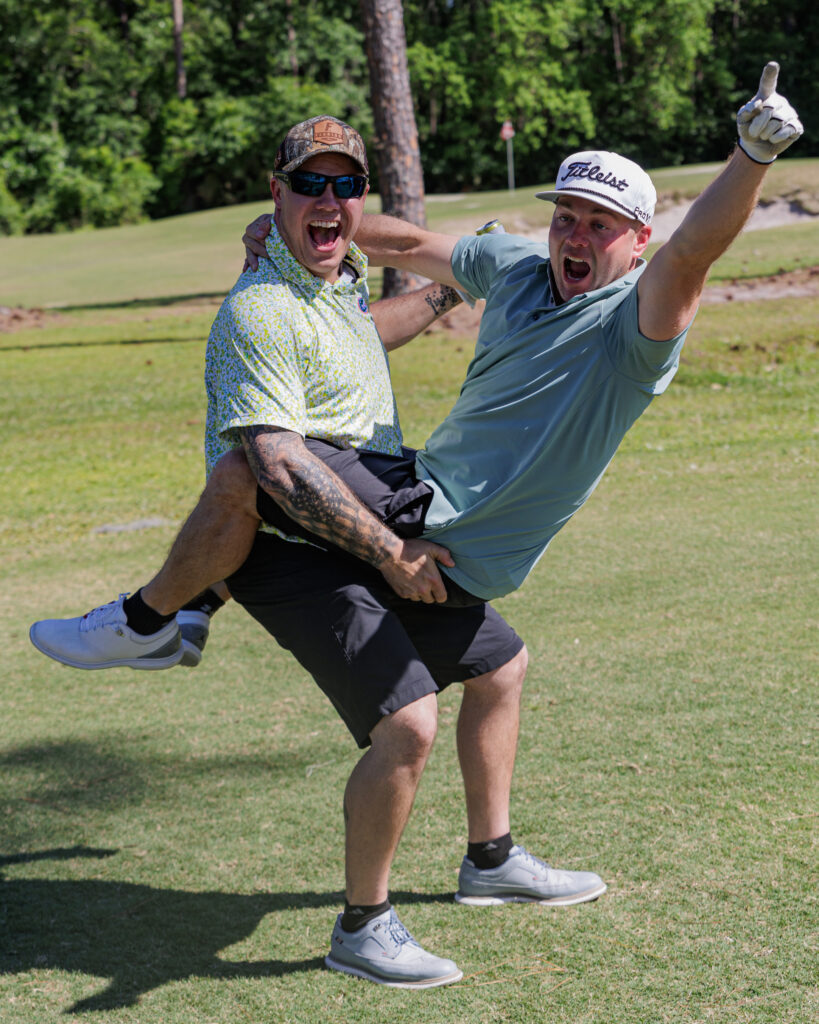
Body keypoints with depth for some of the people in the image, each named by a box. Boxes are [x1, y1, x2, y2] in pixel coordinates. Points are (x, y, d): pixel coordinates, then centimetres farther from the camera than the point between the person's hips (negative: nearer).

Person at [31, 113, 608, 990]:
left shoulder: (344, 276, 10)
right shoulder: (261, 313, -20)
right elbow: (278, 464, -28)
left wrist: (438, 299, 39)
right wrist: (391, 552, -26)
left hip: (382, 539, 10)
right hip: (292, 554, -10)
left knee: (500, 665, 18)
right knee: (407, 722, -23)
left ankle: (490, 863, 34)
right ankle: (361, 930, -5)